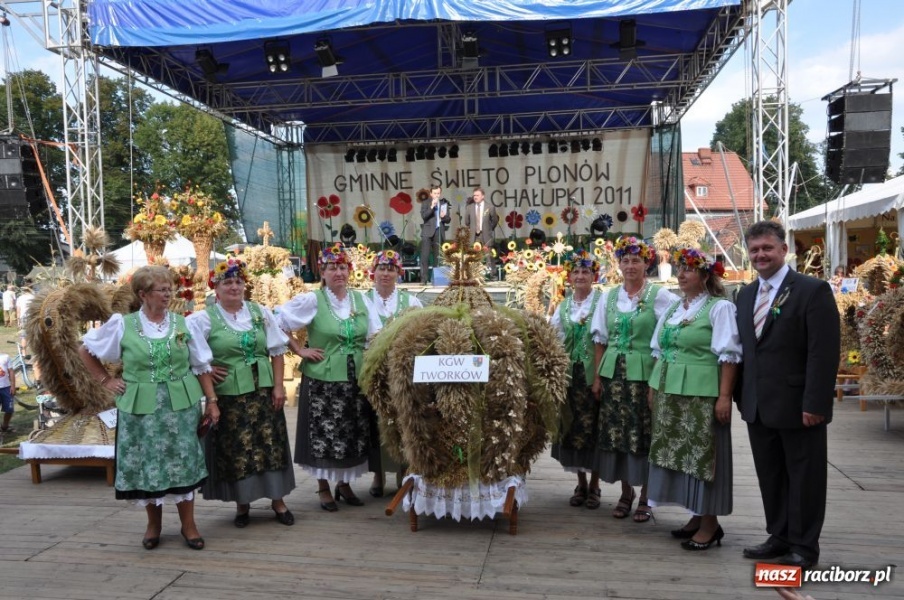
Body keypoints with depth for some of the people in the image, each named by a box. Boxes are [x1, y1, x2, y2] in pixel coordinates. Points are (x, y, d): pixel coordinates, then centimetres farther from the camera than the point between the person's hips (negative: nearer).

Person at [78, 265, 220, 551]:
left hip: (181, 404, 0)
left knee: (183, 461, 2)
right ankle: (153, 523, 25)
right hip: (140, 406, 0)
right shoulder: (122, 324, -1)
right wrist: (106, 380, 5)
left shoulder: (183, 323, 2)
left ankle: (188, 524, 15)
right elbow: (85, 350, 11)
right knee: (146, 463, 6)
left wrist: (212, 400, 0)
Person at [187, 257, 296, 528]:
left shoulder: (260, 312, 6)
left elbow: (276, 351, 6)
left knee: (270, 444, 6)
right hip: (229, 394, -2)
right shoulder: (205, 318, -3)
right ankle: (242, 503, 22)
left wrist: (278, 386, 0)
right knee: (235, 449, 5)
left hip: (263, 391, 2)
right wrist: (204, 368, -7)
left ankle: (277, 500, 20)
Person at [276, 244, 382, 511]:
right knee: (323, 436, 3)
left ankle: (344, 484, 30)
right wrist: (300, 350, -8)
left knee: (353, 435, 12)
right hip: (322, 380, -4)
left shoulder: (360, 299, 6)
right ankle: (323, 488, 20)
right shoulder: (311, 300, -8)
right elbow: (277, 323, -7)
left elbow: (376, 336, 11)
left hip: (356, 379, 4)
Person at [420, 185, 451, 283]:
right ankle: (423, 279, -8)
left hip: (439, 232, 3)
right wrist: (432, 206, -18)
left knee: (438, 256, 5)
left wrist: (444, 217, -11)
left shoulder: (444, 204, 13)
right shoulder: (425, 203, 5)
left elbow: (448, 219, 11)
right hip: (428, 232, -3)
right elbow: (423, 216, -10)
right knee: (425, 256, -8)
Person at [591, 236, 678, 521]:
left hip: (643, 374, -4)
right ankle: (625, 493, 22)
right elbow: (600, 340, 11)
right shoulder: (610, 297, 8)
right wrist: (597, 377, 7)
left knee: (643, 434, 1)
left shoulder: (660, 296, -4)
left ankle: (645, 497, 16)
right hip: (613, 373, 4)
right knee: (615, 433, 6)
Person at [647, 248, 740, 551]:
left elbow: (728, 355, -12)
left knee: (703, 454, -1)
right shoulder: (672, 308, 13)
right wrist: (653, 387, 15)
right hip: (669, 391, 7)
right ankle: (697, 516, 24)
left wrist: (724, 396, -16)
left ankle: (710, 523, 12)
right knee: (678, 452, 11)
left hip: (701, 393, -7)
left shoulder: (719, 307, -7)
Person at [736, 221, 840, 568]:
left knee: (804, 478, 7)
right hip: (757, 406, 6)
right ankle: (779, 537, 29)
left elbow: (824, 353, -14)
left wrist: (815, 404, -18)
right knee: (770, 476, 15)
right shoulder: (745, 295, 11)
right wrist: (742, 396, 10)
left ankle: (804, 547, 20)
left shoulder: (813, 291, -9)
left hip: (798, 406, -6)